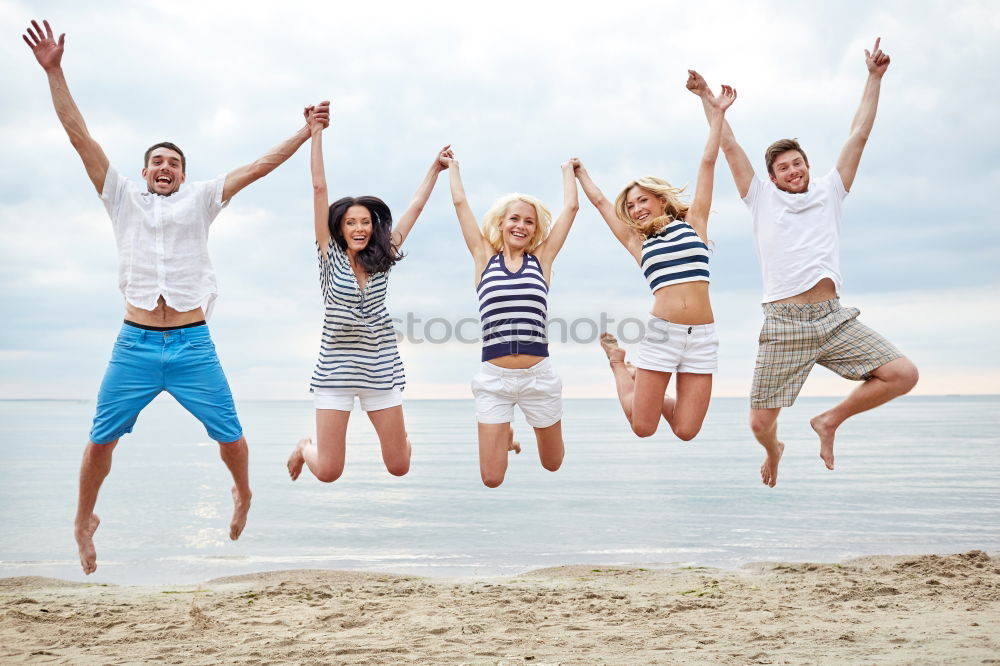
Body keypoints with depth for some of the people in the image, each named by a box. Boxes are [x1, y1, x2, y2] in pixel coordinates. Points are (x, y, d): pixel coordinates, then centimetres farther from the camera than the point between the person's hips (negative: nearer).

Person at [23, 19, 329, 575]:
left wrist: (306, 133, 6)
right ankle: (85, 520, 22)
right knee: (101, 440, 1)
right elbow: (79, 135, 8)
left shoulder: (201, 200, 12)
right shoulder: (123, 197, 13)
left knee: (230, 435, 1)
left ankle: (243, 494, 30)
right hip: (135, 344, 0)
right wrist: (54, 70, 3)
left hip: (194, 345, 0)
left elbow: (259, 167, 10)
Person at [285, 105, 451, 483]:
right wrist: (316, 132, -8)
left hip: (380, 369, 2)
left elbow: (416, 207, 11)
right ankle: (305, 447, 33)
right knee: (328, 473, -2)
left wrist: (436, 168, 15)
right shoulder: (330, 255, -2)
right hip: (335, 370, -2)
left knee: (399, 467, 5)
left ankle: (397, 435, 41)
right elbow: (319, 186, -6)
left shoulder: (382, 259, 5)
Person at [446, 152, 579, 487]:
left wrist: (567, 168, 23)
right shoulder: (484, 258, 5)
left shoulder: (542, 259, 6)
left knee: (552, 464, 16)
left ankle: (536, 427, 52)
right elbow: (460, 203, 9)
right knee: (492, 479, 0)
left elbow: (571, 207, 10)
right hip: (493, 378, -1)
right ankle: (505, 437, 36)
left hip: (538, 376, 1)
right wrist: (452, 166, 22)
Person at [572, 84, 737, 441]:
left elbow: (707, 163, 12)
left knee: (686, 430, -4)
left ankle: (650, 389, 30)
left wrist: (717, 115, 12)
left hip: (702, 335, 0)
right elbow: (600, 202, 25)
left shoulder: (693, 224, 13)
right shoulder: (638, 244, 14)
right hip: (661, 332, 0)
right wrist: (580, 173, 38)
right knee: (643, 426, 1)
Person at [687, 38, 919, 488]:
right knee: (760, 424, -3)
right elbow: (729, 146, 12)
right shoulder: (762, 199, 12)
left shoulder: (829, 192, 17)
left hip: (835, 318, 2)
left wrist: (874, 78, 18)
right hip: (785, 324, -2)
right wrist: (708, 99, 14)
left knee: (903, 375, -14)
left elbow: (859, 135, 17)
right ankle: (775, 451, 36)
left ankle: (831, 420, 9)